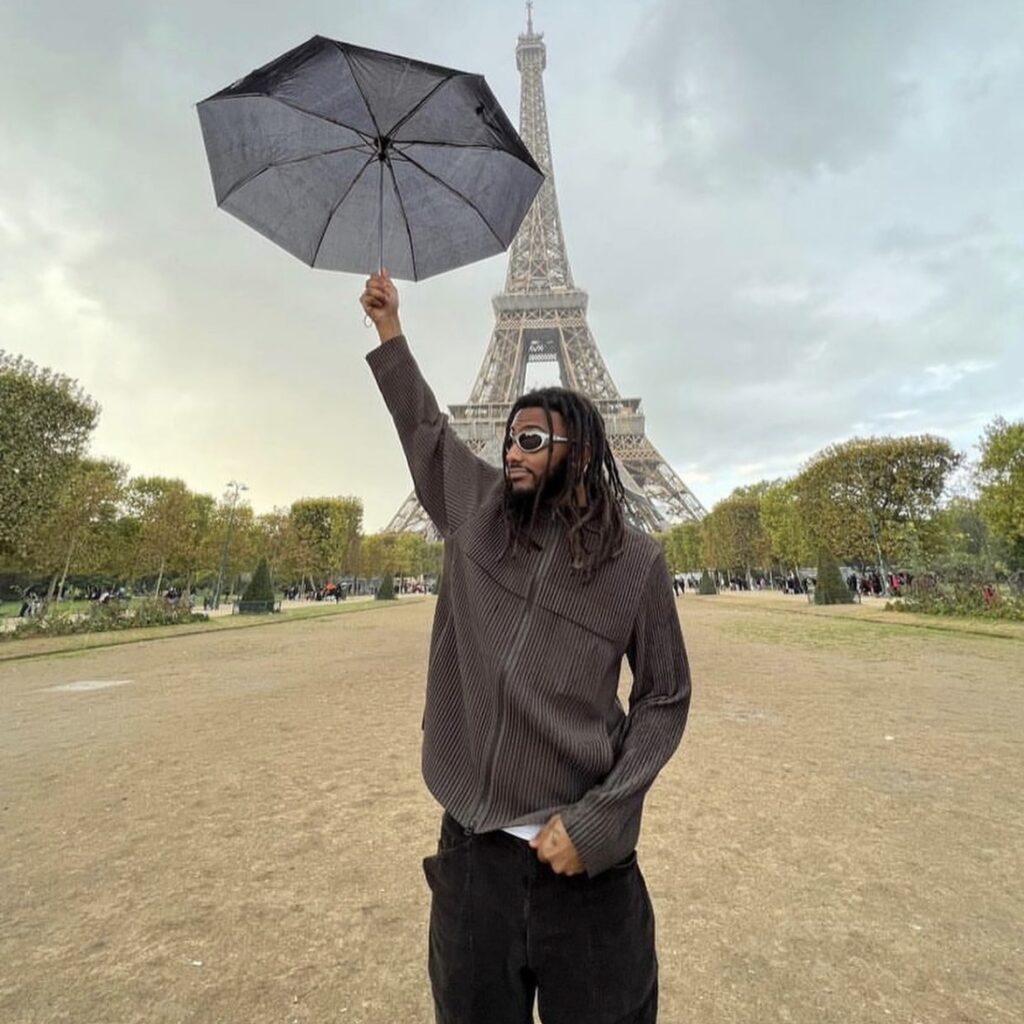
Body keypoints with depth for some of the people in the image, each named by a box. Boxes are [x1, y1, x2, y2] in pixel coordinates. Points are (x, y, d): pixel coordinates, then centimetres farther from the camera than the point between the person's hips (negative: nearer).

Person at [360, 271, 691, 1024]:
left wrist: (596, 822, -12)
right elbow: (424, 426, 12)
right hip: (471, 842, 3)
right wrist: (389, 327, 16)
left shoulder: (636, 562, -8)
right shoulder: (478, 514, -1)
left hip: (581, 854, -2)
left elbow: (665, 699, -4)